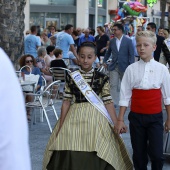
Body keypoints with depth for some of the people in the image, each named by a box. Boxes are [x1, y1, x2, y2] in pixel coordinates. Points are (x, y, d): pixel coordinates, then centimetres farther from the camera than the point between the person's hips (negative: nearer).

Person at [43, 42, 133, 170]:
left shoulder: (102, 78, 0)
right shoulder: (71, 77, 5)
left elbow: (108, 102, 0)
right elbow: (67, 101, 7)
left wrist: (116, 124, -5)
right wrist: (61, 125, 6)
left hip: (95, 119, -1)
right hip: (74, 120, 1)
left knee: (94, 159, -3)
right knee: (71, 158, -1)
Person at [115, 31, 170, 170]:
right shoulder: (131, 69, -1)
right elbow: (125, 96, 0)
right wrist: (120, 120, -1)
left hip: (155, 117, -1)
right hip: (136, 117, 1)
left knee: (156, 155, -6)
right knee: (139, 154, 10)